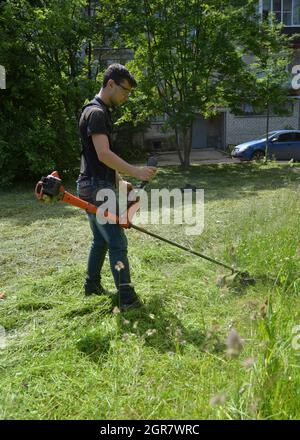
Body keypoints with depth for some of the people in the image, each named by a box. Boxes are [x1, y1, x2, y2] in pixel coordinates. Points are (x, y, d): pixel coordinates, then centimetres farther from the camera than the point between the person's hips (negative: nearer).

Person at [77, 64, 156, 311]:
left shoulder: (101, 112, 18)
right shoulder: (96, 112, -14)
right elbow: (104, 155, -25)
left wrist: (120, 181, 18)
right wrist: (136, 172, -24)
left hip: (98, 186, 10)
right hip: (97, 188, -10)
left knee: (101, 240, 18)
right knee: (117, 243, -9)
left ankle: (92, 285, 31)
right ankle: (128, 299, -5)